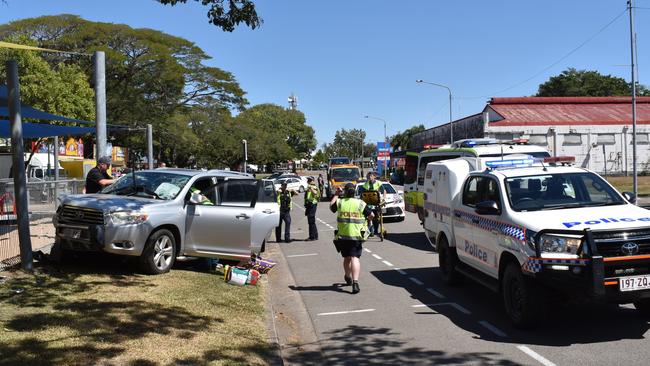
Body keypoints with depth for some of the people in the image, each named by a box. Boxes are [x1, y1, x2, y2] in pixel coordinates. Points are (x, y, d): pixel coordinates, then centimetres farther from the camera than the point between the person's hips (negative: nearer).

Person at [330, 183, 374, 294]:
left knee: (346, 258, 18)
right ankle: (355, 282, -21)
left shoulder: (340, 202, -1)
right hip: (356, 236, -2)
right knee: (355, 258, -6)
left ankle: (348, 278, 37)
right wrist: (367, 218, 23)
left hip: (342, 236, 2)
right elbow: (372, 215, 2)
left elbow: (331, 206, 20)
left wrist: (336, 194, 28)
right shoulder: (360, 204, -3)